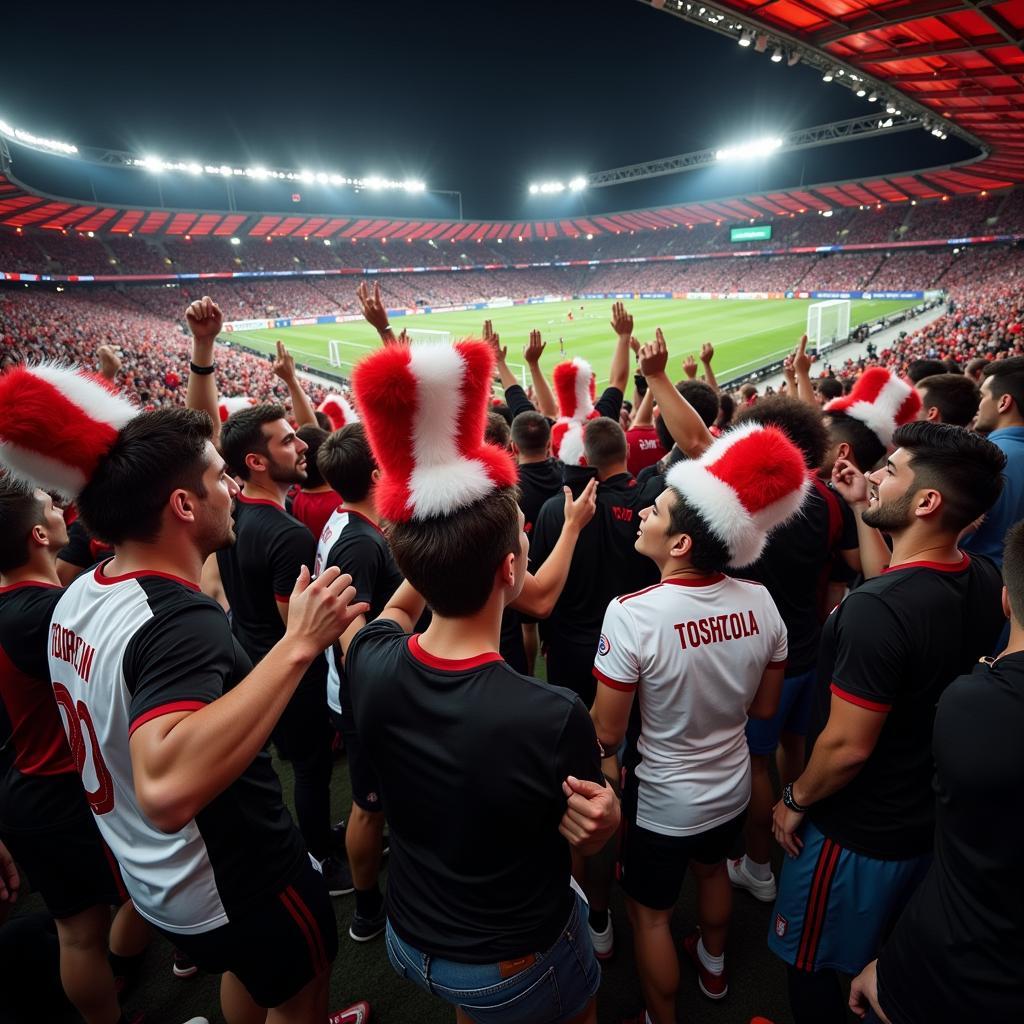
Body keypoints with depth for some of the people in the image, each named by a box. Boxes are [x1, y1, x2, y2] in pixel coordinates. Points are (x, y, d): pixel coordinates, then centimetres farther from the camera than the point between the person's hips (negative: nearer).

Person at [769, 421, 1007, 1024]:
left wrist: (797, 801, -10)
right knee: (888, 962, 32)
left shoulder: (877, 609, -35)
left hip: (858, 833, -7)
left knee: (812, 965, 20)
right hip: (930, 821, 7)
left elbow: (847, 747, -29)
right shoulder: (985, 583, -10)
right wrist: (863, 507, 7)